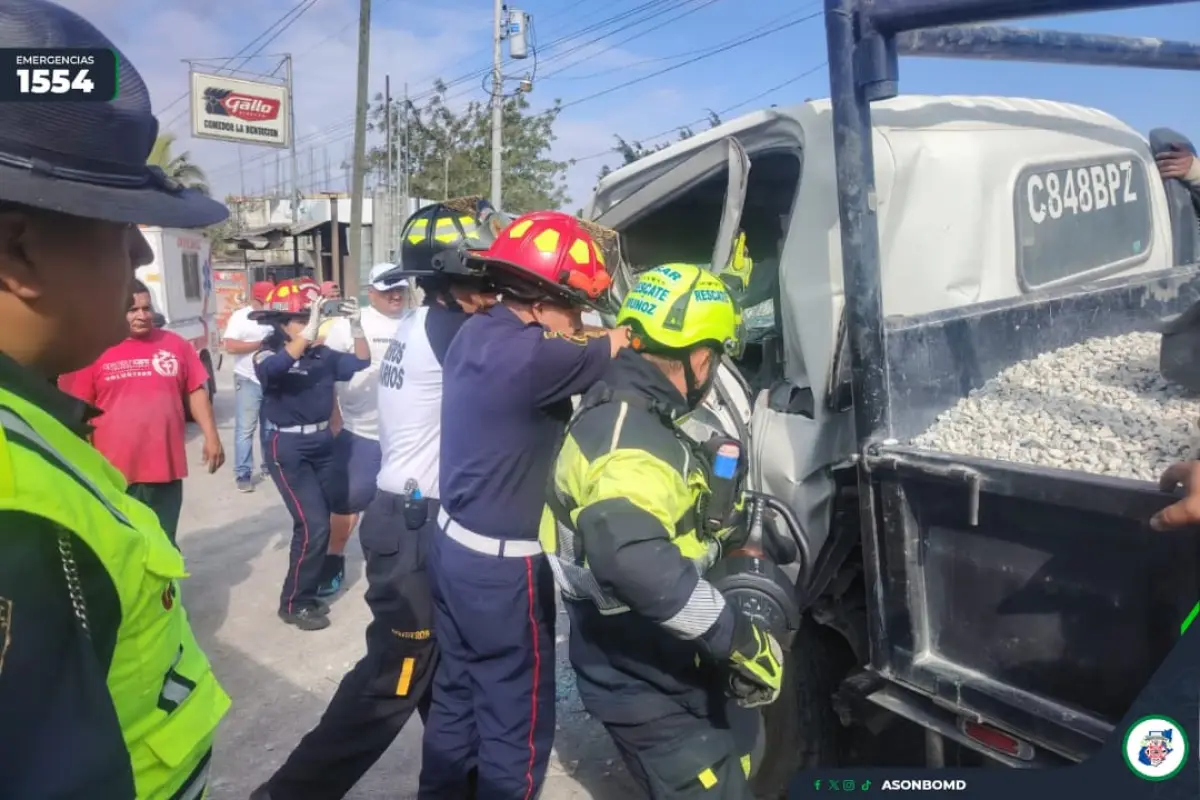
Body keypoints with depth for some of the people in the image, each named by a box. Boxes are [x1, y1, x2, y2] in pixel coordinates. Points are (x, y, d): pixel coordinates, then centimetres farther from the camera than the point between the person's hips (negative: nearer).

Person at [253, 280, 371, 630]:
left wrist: (355, 326, -16)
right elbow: (273, 368, -31)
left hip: (322, 443, 5)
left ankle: (307, 591, 31)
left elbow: (360, 362, -1)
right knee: (313, 525, -10)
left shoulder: (322, 354, 4)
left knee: (322, 522, 11)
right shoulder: (268, 355, -9)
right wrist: (308, 333, -42)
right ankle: (294, 604, 8)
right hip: (288, 448, -5)